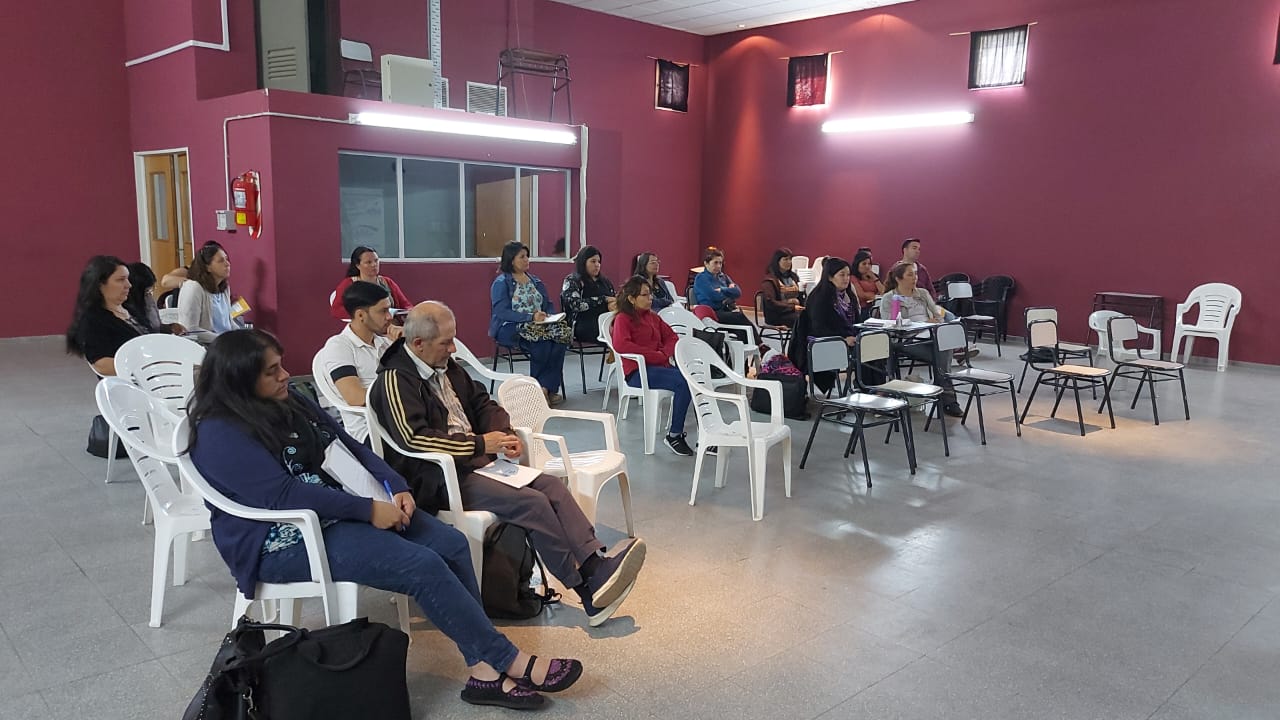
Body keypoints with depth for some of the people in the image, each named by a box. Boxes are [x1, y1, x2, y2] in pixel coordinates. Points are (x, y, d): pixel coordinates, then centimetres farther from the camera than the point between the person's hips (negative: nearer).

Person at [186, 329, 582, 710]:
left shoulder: (289, 402, 10)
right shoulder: (219, 434, -15)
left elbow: (349, 446, 12)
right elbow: (284, 495, -24)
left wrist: (396, 488, -4)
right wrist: (369, 510, -23)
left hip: (340, 509, 9)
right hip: (289, 542, -8)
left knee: (452, 544, -10)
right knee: (424, 566, -23)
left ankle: (484, 668, -10)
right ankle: (511, 662, -10)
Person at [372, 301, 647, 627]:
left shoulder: (446, 367, 15)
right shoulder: (395, 379, -11)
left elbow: (482, 403, 25)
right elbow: (414, 438, -23)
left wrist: (504, 434, 3)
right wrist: (480, 444, -19)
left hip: (477, 462, 9)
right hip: (440, 480, -9)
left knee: (553, 485, -11)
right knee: (532, 502, -24)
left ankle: (596, 564, -23)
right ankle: (590, 591, -18)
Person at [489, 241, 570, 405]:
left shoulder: (535, 281, 21)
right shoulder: (501, 283, -1)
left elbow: (549, 304, 19)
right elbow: (502, 312, -14)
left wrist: (550, 316, -5)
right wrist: (531, 317, -23)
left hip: (539, 325, 6)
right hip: (510, 329, -6)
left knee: (560, 337, -26)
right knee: (542, 341, -34)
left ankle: (546, 387, -25)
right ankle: (545, 388, -16)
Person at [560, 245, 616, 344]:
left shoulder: (604, 281, 26)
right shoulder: (572, 281, 8)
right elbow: (575, 304, -8)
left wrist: (614, 304, -5)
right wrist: (604, 300, -6)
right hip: (585, 328, -5)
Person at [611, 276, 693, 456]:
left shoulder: (653, 316, 24)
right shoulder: (623, 319, 3)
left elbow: (671, 337, 26)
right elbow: (621, 345, -16)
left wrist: (667, 353, 1)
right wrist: (658, 356, -17)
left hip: (661, 365, 6)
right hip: (638, 372, -6)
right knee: (683, 382, -31)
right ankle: (674, 435, -19)